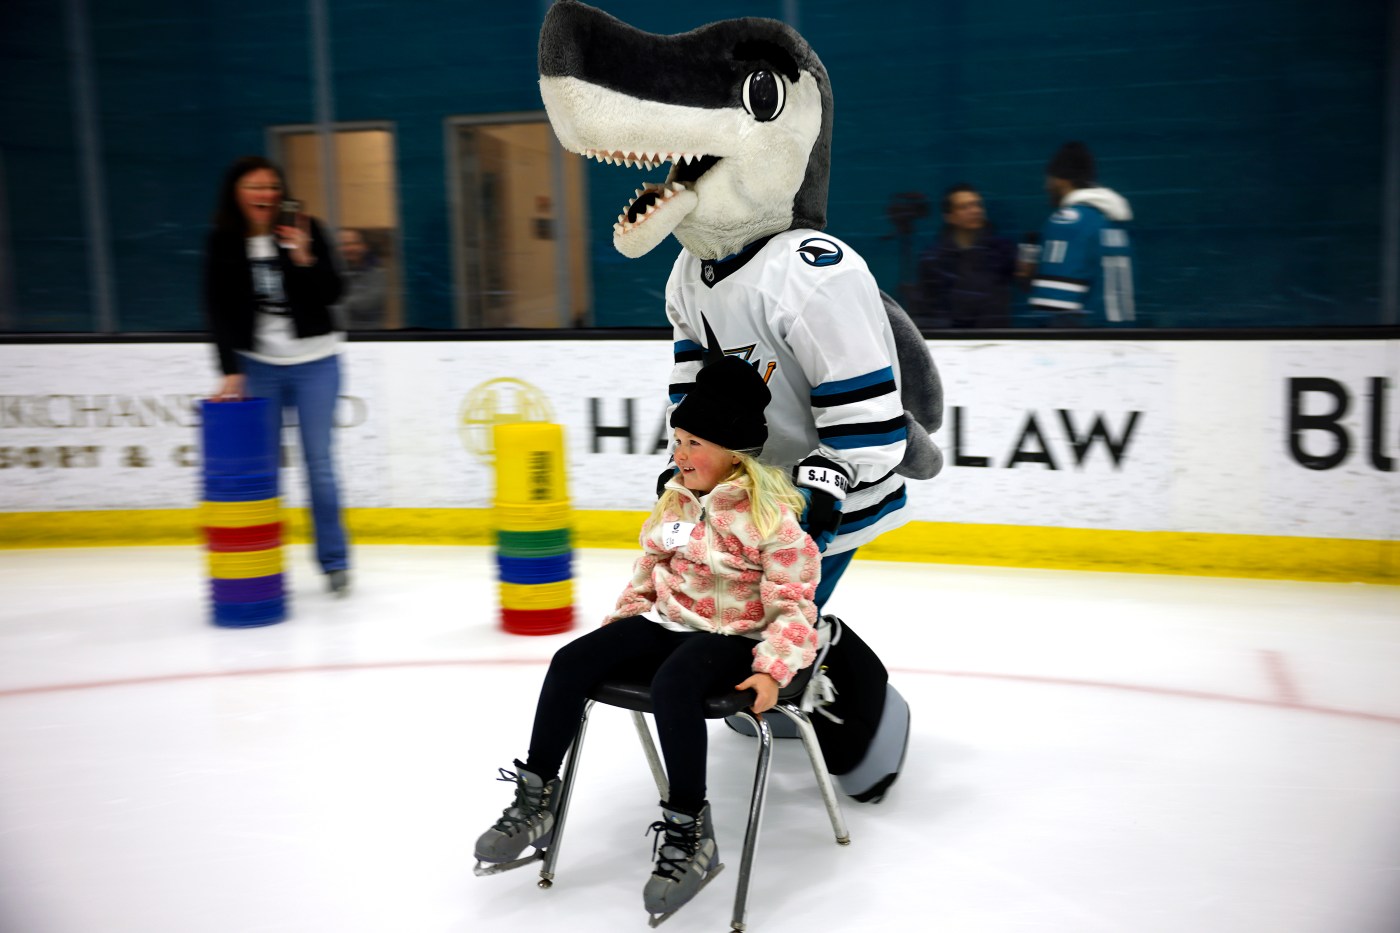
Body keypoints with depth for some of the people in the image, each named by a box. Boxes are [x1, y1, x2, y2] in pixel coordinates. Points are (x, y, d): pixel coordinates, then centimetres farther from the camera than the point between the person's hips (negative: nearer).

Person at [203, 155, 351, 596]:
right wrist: (231, 371, -6)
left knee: (319, 461, 2)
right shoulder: (222, 244, 0)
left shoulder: (305, 230, -2)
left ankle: (334, 561, 13)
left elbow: (332, 294, -4)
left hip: (315, 361, -1)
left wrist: (305, 259, -20)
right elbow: (219, 312, 0)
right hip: (257, 364, 1)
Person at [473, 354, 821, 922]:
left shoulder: (772, 512, -13)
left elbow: (793, 605, -14)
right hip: (666, 621, 7)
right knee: (572, 661, -13)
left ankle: (688, 833, -22)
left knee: (672, 684, -37)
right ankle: (535, 799, -3)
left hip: (732, 636, -7)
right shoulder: (677, 496, 8)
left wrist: (773, 669, -25)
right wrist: (622, 622, 11)